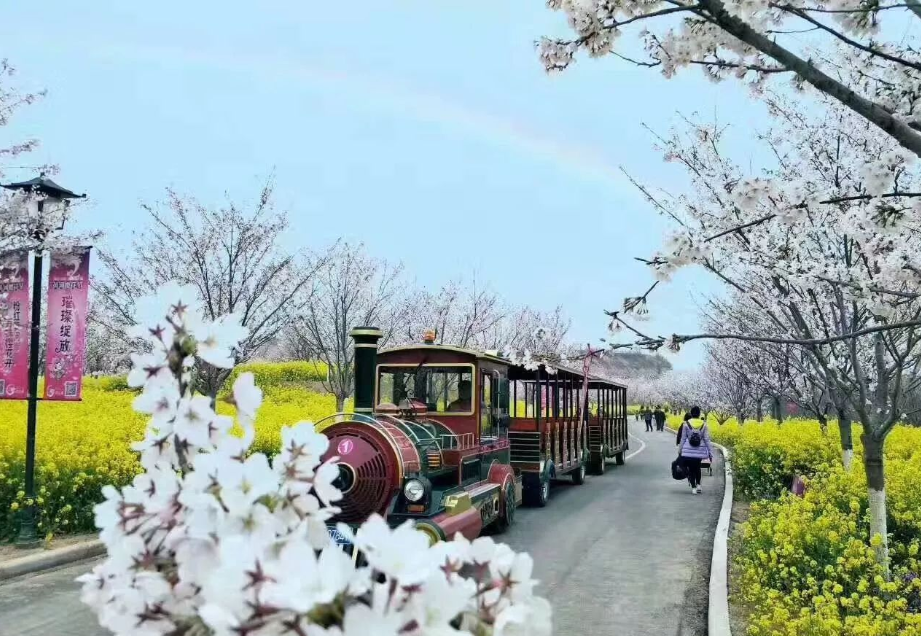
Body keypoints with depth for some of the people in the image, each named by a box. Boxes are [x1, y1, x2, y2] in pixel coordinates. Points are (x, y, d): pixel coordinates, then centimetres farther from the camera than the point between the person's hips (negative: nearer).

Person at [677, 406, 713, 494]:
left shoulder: (686, 424, -6)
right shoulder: (704, 424, -4)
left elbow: (683, 439, 0)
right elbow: (707, 439, -2)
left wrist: (680, 450, 9)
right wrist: (710, 453, 4)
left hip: (688, 451, -2)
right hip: (700, 451, 2)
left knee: (691, 468, 9)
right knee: (697, 467, 22)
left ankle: (693, 487, 6)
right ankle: (698, 484, 13)